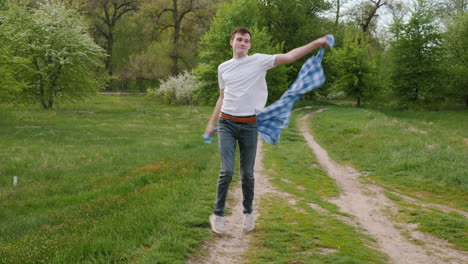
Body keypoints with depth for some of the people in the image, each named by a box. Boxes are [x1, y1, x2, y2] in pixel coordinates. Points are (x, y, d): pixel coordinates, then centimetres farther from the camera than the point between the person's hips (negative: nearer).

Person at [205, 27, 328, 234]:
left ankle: (248, 213, 25)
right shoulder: (223, 68, 10)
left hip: (249, 125, -1)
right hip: (227, 124, 1)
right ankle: (218, 214, 4)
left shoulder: (259, 61, 1)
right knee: (227, 171, -10)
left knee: (247, 173, 6)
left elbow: (289, 57, -8)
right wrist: (212, 123, 18)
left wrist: (316, 44, -18)